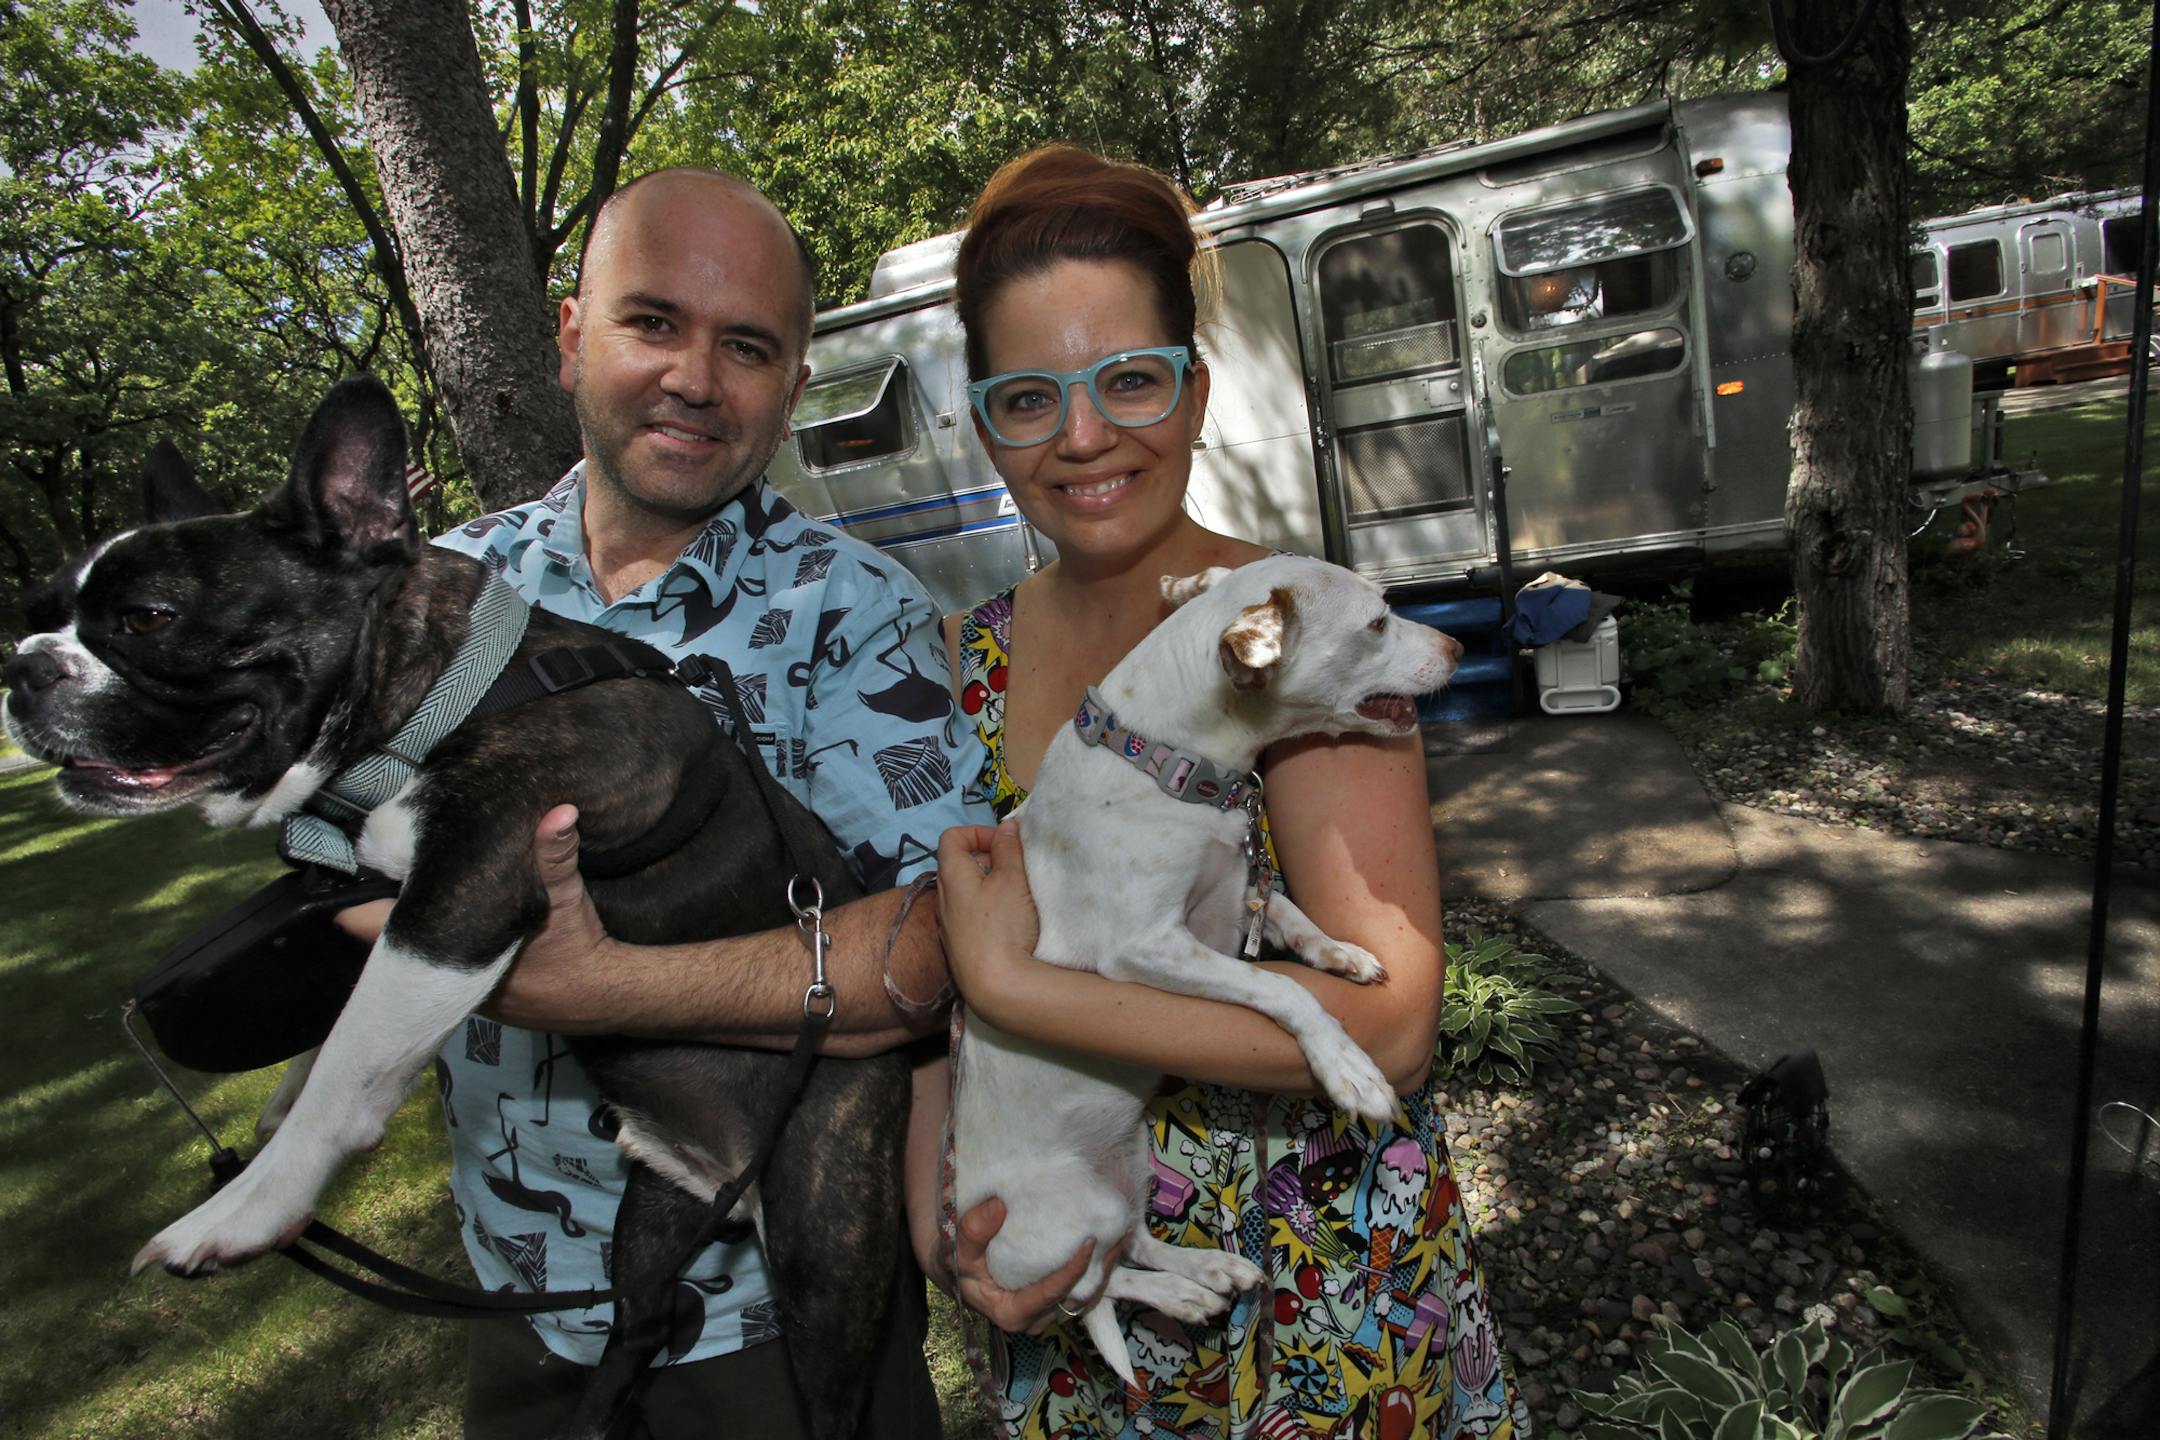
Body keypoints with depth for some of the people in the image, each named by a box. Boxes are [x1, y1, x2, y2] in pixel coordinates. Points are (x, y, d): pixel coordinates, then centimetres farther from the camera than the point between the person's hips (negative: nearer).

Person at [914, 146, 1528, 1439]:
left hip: (1320, 1306, -3)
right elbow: (930, 981, 2)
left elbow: (1386, 1019, -28)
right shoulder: (966, 662, -5)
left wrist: (1016, 985, -29)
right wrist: (937, 1215, -13)